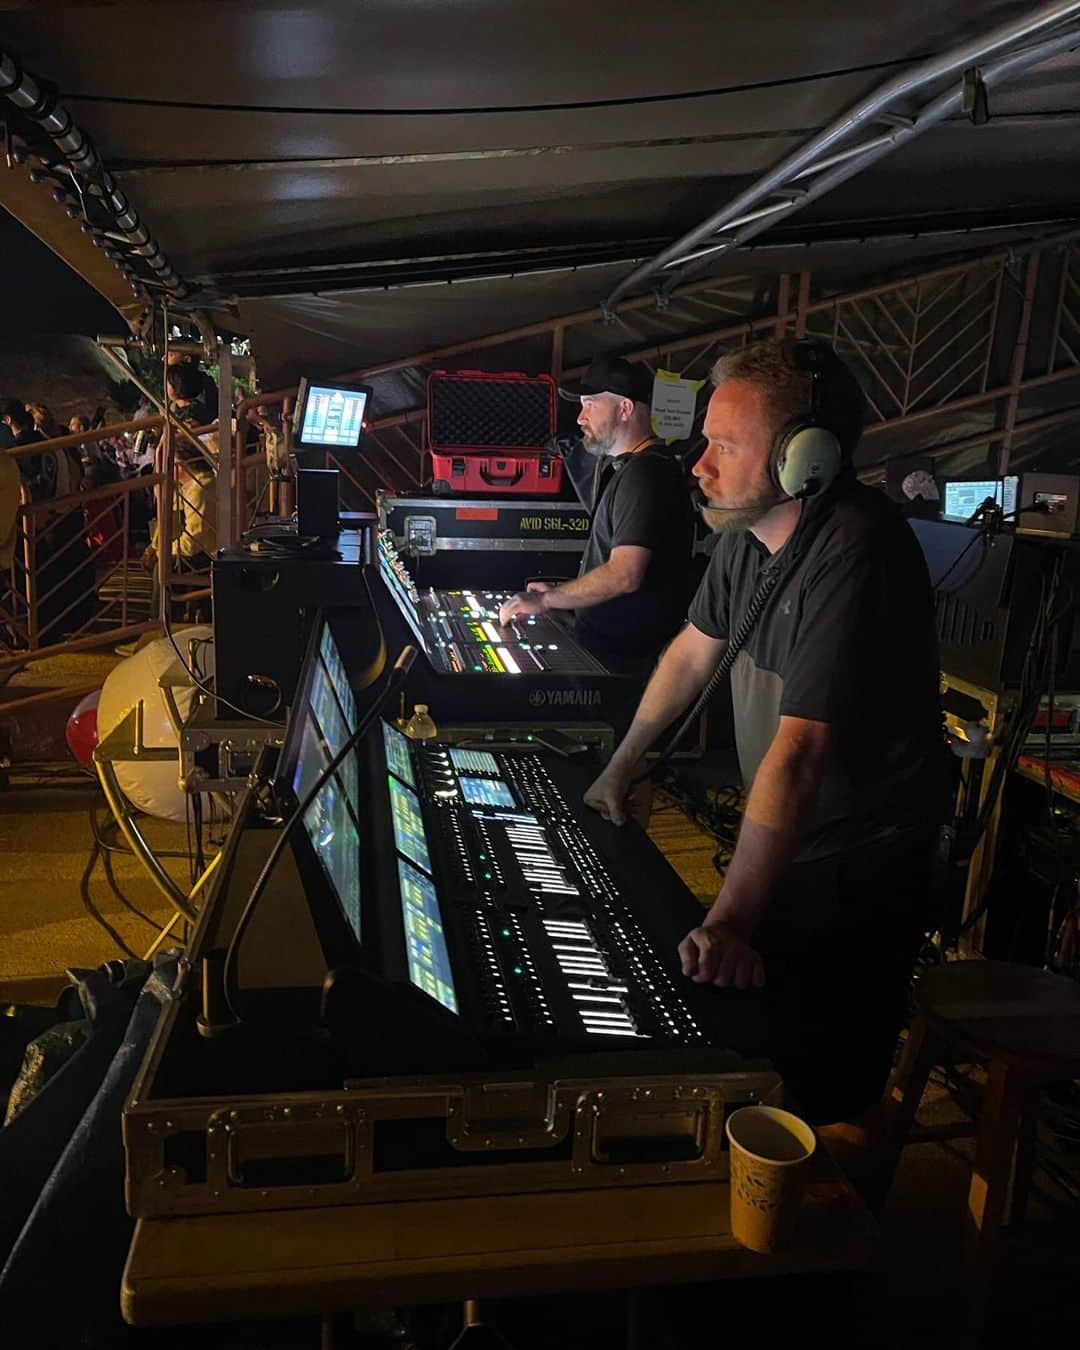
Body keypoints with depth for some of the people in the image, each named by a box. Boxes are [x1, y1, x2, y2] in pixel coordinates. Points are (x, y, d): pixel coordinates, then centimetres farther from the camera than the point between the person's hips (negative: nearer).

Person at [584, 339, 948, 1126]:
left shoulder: (854, 551, -29)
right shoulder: (748, 532, -3)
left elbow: (801, 749, -35)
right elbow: (694, 650, 11)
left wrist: (731, 921, -36)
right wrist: (621, 767, 13)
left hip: (857, 863, -8)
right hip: (781, 837, 8)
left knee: (825, 1083, 7)